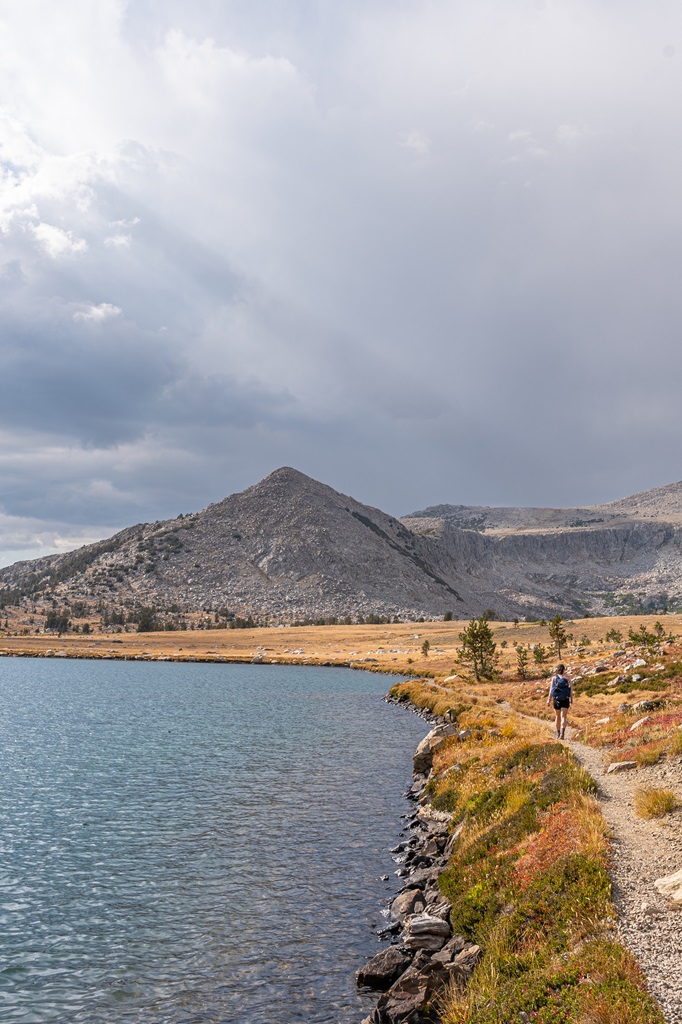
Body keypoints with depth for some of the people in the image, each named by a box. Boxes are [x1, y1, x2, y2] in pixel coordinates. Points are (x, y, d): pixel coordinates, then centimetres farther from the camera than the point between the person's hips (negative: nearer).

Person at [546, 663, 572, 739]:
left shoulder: (554, 678, 2)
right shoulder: (567, 678, 2)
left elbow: (551, 689, -5)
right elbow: (571, 689, -6)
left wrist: (549, 700, -6)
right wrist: (571, 700, 1)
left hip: (557, 699, 1)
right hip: (565, 700, -1)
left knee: (558, 717, 16)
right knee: (563, 717, -4)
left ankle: (558, 733, 25)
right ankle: (562, 733, -24)